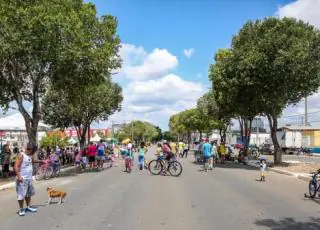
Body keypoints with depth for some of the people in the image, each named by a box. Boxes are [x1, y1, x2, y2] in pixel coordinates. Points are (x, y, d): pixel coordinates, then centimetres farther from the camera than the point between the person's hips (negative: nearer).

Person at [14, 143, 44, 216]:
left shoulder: (30, 156, 11)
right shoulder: (21, 155, -14)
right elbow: (16, 166, -21)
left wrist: (41, 161, 33)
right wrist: (18, 176, -29)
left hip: (29, 178, 9)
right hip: (22, 179, -9)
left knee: (29, 193, 18)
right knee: (21, 194, -3)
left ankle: (28, 207, 30)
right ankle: (21, 209, 9)